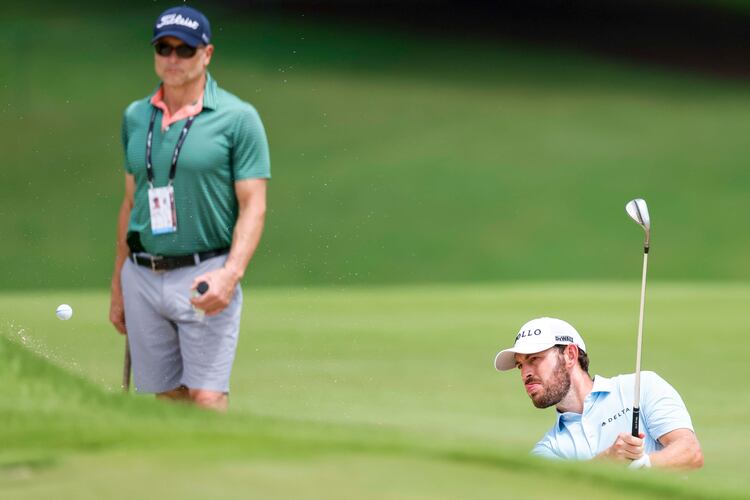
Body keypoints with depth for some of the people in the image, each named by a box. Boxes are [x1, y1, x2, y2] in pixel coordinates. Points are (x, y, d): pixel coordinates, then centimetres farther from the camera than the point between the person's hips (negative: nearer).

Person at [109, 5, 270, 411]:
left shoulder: (238, 118, -4)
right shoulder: (135, 117, 11)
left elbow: (253, 206, -7)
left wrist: (231, 274, -22)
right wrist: (118, 286, 18)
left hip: (204, 278, -5)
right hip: (142, 279, 5)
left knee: (207, 399, -12)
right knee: (166, 399, 7)